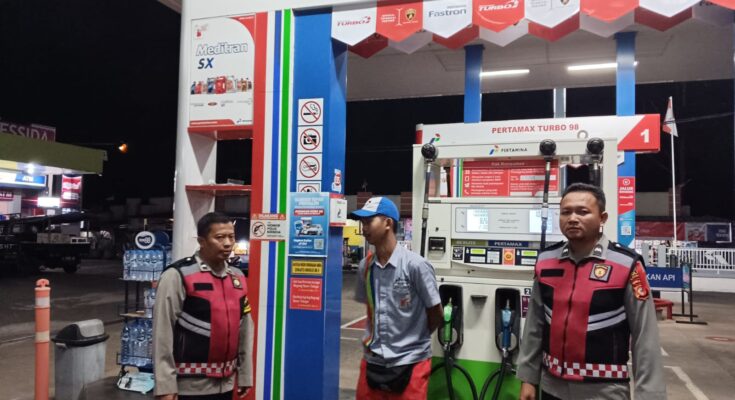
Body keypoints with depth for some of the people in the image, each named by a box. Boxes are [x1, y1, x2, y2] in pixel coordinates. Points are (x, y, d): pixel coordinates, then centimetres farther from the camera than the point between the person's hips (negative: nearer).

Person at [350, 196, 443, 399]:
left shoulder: (415, 265, -15)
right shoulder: (365, 266, 1)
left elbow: (436, 314, -5)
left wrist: (414, 339, 7)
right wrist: (375, 340, 7)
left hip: (410, 363, -5)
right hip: (372, 361, 5)